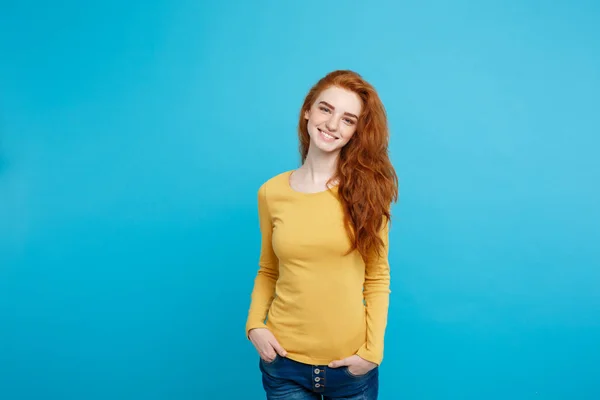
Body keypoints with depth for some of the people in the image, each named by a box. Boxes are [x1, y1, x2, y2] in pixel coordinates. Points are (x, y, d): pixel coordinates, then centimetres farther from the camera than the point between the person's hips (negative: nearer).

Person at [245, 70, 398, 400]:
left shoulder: (367, 190, -6)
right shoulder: (271, 192, -4)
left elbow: (377, 277, -2)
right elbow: (268, 271, 7)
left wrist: (373, 350, -9)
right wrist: (254, 324, -7)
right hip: (283, 362, 1)